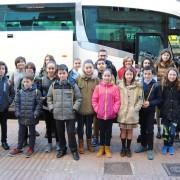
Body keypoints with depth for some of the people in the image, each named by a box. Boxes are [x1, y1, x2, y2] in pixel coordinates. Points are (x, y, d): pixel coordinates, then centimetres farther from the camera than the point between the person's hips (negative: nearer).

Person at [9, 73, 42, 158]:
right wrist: (17, 112, -4)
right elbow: (17, 103, 5)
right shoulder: (20, 92, 2)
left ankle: (31, 148, 23)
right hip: (22, 116, 3)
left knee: (32, 133, 10)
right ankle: (19, 148, 27)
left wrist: (36, 113, -15)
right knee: (21, 133, 14)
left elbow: (39, 103, -7)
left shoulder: (36, 92, -7)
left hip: (32, 117, -3)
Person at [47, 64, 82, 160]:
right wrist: (51, 108, 3)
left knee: (71, 132, 1)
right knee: (60, 133, 14)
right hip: (57, 114, 3)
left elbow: (78, 98, 0)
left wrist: (75, 108, -7)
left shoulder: (72, 85, -4)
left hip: (70, 114, -3)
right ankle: (62, 149, 31)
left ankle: (74, 150, 17)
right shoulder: (54, 85, 3)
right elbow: (49, 98, 12)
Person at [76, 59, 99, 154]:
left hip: (90, 108, 1)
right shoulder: (78, 78, -5)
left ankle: (89, 143, 32)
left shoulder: (96, 79, -1)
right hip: (80, 108, -1)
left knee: (89, 126, 15)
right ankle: (81, 144, 27)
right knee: (80, 126, 11)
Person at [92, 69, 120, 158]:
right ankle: (101, 147, 25)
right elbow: (94, 100, 2)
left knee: (108, 131, 11)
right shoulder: (98, 87, -1)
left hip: (111, 114, -1)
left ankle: (107, 148, 23)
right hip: (100, 114, 1)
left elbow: (117, 100, -2)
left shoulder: (115, 88, -3)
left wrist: (114, 110, -8)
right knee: (102, 131, 12)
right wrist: (96, 109, -5)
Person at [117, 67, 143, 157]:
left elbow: (140, 99, -2)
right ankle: (123, 148, 22)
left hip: (132, 113, 0)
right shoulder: (120, 85, 1)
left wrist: (136, 109, -11)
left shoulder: (138, 86, -2)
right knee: (123, 130, 7)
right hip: (122, 112, 0)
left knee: (130, 130, 8)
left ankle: (128, 148, 22)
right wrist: (118, 109, -6)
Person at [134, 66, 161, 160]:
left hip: (150, 111, -2)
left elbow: (159, 99, -5)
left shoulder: (156, 85, -8)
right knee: (142, 128, 14)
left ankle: (150, 149, 10)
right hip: (141, 110, 2)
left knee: (149, 130, 1)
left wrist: (150, 103, -18)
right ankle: (143, 145, 30)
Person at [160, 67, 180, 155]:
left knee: (172, 130, 4)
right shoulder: (163, 85, -1)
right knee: (165, 130, 8)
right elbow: (160, 99, 2)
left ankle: (170, 145, 23)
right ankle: (165, 145, 25)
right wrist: (161, 109, -3)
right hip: (165, 112, 1)